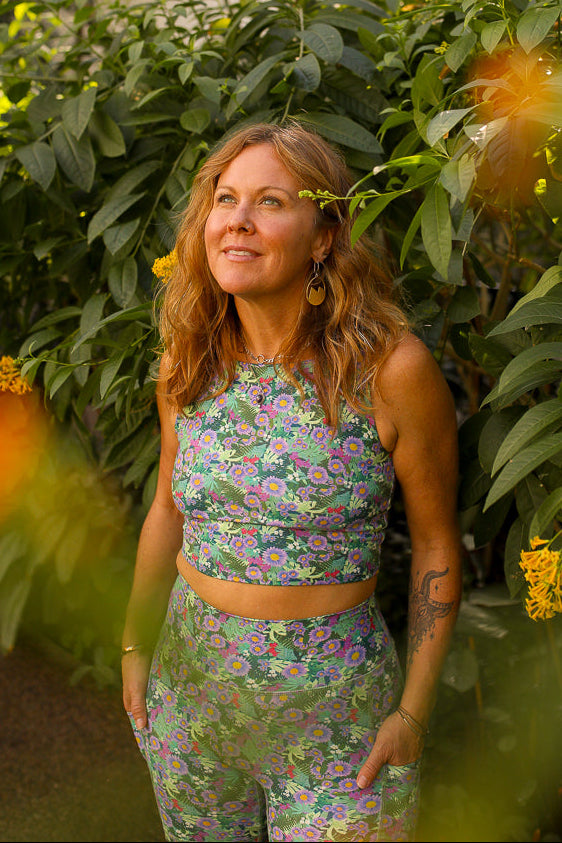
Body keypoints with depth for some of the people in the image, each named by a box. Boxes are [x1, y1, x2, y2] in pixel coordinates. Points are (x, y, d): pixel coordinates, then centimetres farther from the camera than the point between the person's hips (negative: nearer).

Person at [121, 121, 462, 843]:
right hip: (188, 684, 5)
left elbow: (435, 543, -8)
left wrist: (414, 713, -7)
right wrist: (135, 646, 13)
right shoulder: (189, 364, -3)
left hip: (333, 703, -4)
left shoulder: (391, 369, -17)